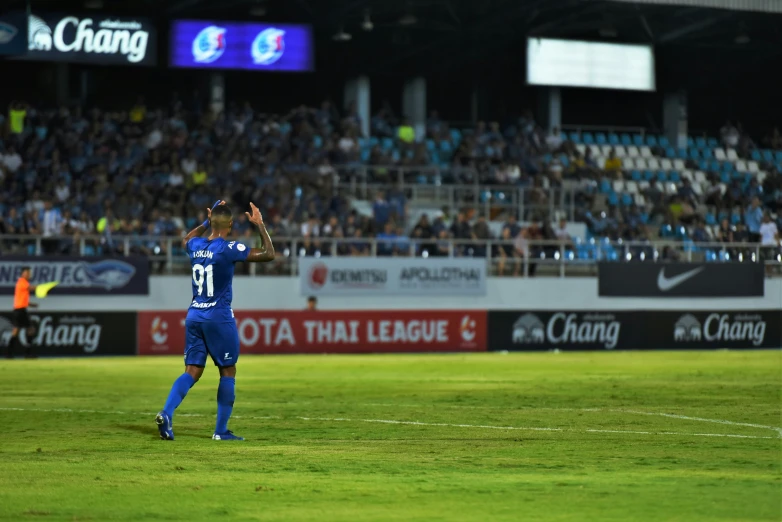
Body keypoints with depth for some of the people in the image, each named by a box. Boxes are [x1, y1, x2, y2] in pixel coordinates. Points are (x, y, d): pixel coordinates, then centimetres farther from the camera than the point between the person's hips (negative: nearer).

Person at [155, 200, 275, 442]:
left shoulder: (195, 246, 5)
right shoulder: (229, 249, -14)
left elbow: (186, 239, 32)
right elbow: (268, 254, -11)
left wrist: (206, 222, 33)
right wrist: (260, 224, -2)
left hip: (194, 316, 6)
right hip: (219, 317, -6)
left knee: (192, 371, 5)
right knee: (228, 372, 7)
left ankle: (166, 413, -16)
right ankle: (221, 430, 7)